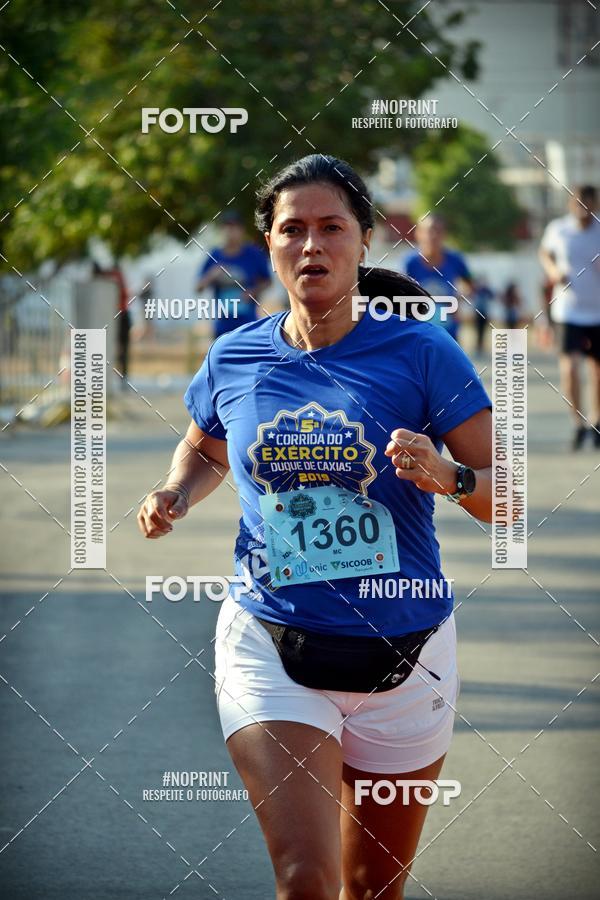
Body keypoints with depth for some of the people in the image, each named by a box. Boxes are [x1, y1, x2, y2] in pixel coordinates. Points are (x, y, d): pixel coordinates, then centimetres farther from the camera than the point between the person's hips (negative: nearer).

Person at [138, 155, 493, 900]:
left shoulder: (420, 353, -7)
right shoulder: (234, 360, 1)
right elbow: (204, 450, 23)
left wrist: (450, 477, -26)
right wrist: (177, 497, 2)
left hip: (401, 657, 0)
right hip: (271, 647, 0)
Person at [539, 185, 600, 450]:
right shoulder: (558, 229, -3)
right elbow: (545, 252, 16)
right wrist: (552, 270, -3)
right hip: (568, 311, -1)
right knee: (570, 365, -17)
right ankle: (578, 424, -7)